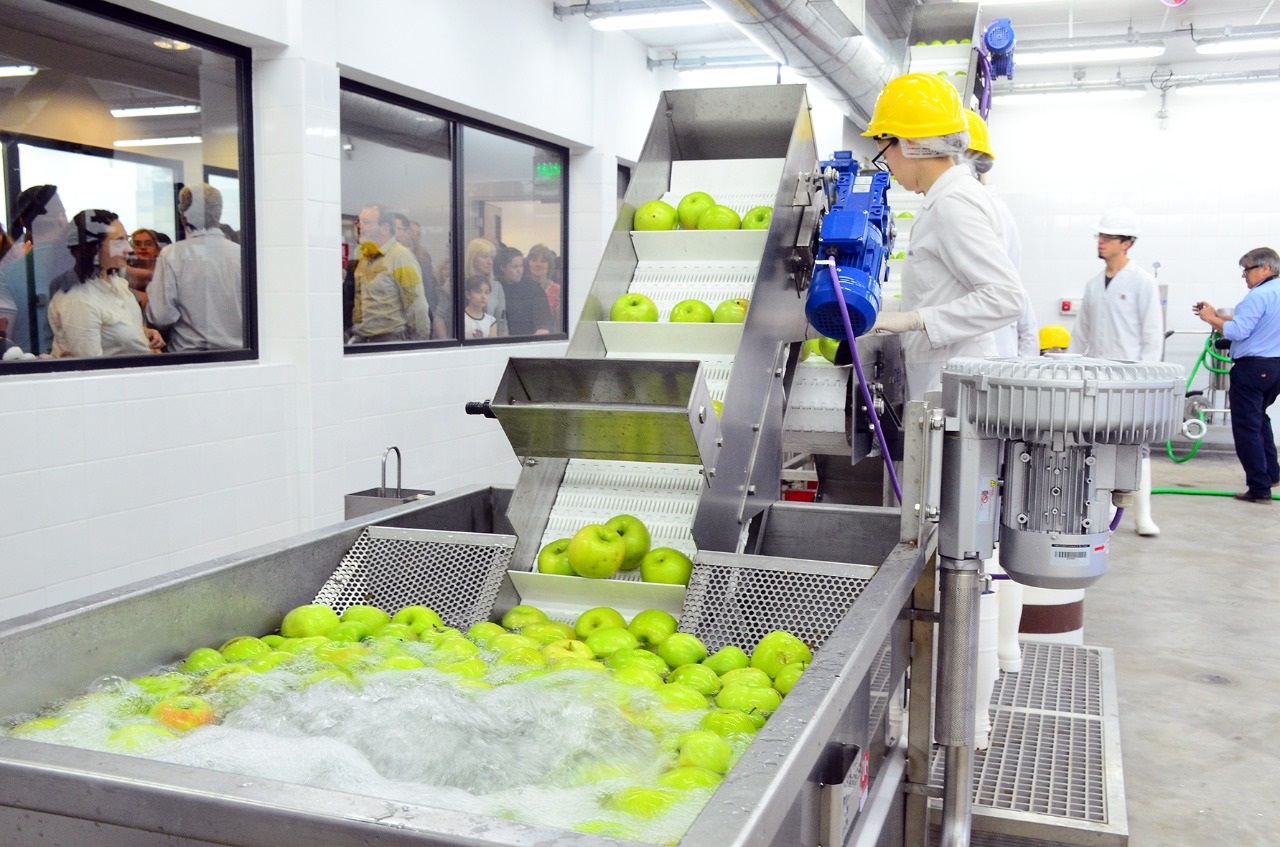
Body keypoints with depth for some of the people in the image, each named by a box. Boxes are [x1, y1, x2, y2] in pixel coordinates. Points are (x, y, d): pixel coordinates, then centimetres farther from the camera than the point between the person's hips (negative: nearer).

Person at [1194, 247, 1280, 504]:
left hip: (1253, 367, -10)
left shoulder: (1258, 296, -17)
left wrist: (1210, 319, -6)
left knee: (1247, 427, -3)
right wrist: (1217, 316, 15)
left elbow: (1237, 331, -21)